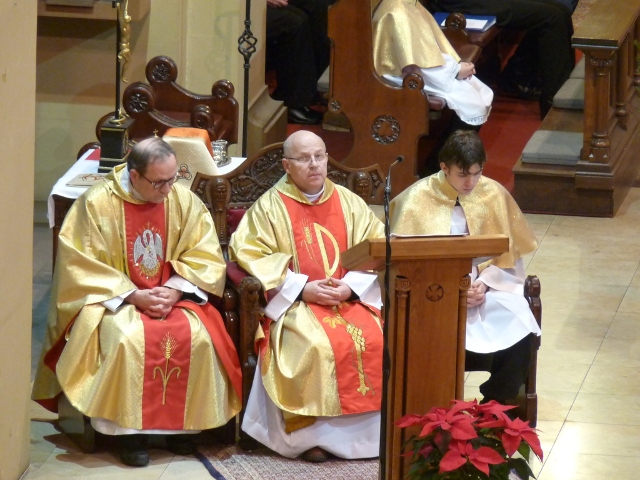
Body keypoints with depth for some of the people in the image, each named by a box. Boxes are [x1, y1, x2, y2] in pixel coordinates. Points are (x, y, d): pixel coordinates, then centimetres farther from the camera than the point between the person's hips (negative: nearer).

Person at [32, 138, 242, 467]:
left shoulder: (185, 201, -1)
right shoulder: (97, 203, -11)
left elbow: (204, 257, 1)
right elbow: (82, 267, -12)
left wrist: (175, 291, -17)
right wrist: (133, 296, -20)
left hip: (173, 297, 3)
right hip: (112, 298, -3)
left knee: (197, 337, -26)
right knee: (127, 339, -34)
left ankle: (183, 423, -12)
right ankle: (129, 430, -23)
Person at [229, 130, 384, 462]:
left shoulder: (349, 203, 11)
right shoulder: (270, 206, 2)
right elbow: (250, 255, -8)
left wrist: (350, 287, -12)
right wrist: (303, 288, -16)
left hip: (351, 297, 3)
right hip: (295, 302, -3)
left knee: (374, 340, -25)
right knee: (318, 345, -33)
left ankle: (367, 430, -15)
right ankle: (311, 433, -22)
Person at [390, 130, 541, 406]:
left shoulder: (494, 195, 4)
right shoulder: (417, 200, -5)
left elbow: (508, 256, 9)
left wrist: (485, 282, -10)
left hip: (488, 287, 3)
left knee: (520, 334, -23)